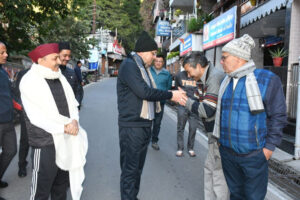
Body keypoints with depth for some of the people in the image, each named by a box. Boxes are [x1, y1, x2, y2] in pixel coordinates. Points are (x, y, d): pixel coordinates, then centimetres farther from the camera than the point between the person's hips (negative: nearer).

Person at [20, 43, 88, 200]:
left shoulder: (60, 78, 10)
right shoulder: (30, 82, -10)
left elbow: (72, 103, 10)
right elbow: (36, 116, -16)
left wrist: (74, 121, -10)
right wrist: (64, 127, -15)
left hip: (66, 139, 7)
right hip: (45, 142, -6)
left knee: (61, 184, 19)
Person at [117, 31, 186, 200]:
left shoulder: (143, 67, 16)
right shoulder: (129, 65, -14)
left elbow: (151, 92, 12)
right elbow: (144, 92, -23)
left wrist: (174, 96, 1)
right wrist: (170, 95, -16)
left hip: (145, 125, 9)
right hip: (132, 127, -9)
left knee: (138, 166, 17)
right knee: (130, 168, 0)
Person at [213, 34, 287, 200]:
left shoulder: (267, 80, -10)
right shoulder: (226, 81, 7)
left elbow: (278, 116, -8)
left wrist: (269, 147, -10)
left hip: (253, 154, -5)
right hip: (227, 152, 5)